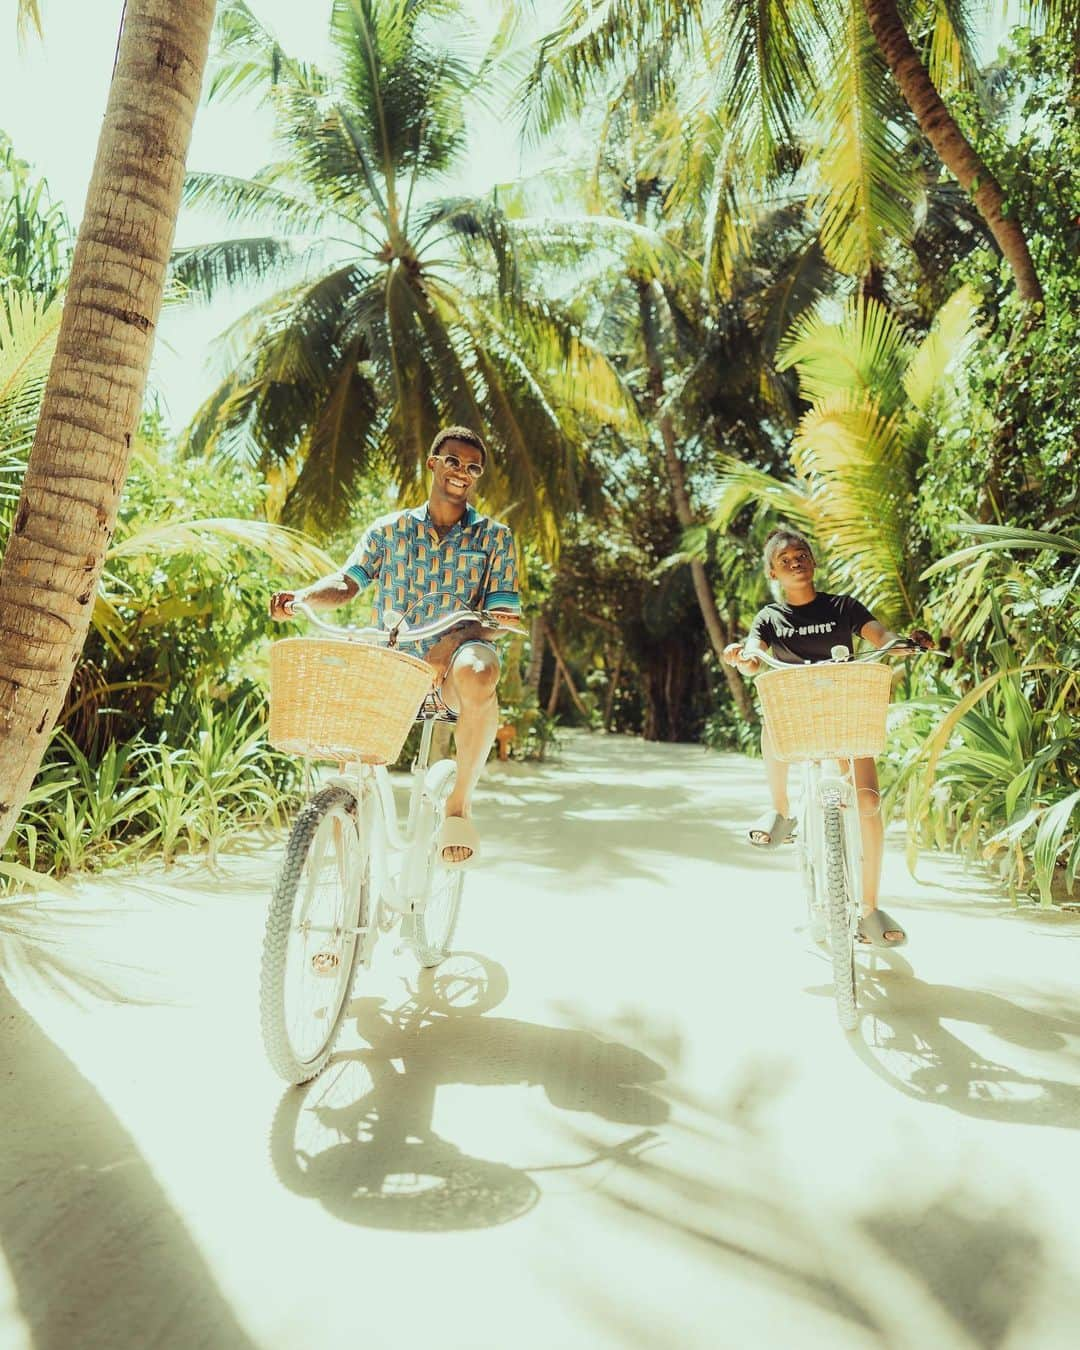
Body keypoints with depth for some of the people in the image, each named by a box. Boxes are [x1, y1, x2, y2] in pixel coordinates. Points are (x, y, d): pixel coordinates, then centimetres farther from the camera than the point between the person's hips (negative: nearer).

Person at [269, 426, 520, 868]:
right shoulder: (389, 529, 12)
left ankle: (460, 802, -16)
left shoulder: (494, 537, 7)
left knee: (476, 673, -38)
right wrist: (301, 597, -22)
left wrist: (450, 644, -23)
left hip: (452, 667, -3)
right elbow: (346, 582, 1)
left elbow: (503, 615, -2)